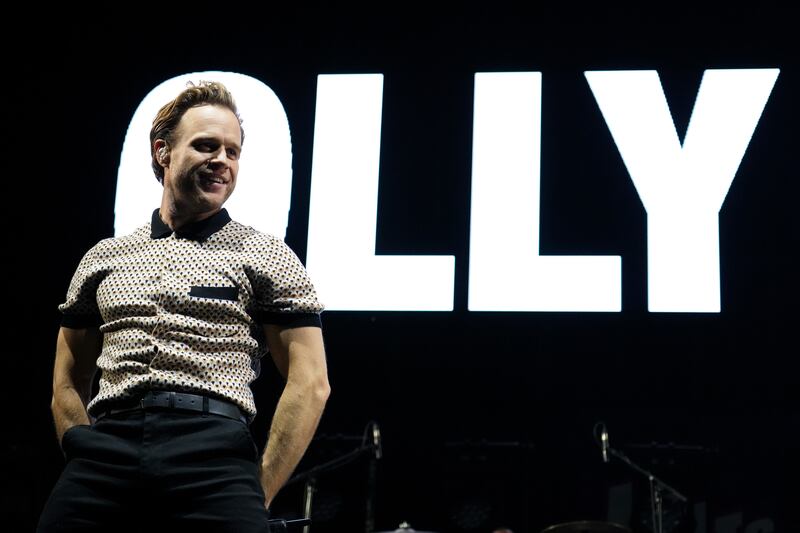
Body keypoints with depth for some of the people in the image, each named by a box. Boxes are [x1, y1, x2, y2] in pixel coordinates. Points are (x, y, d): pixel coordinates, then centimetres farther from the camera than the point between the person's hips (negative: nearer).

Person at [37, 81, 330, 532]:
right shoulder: (102, 258, 18)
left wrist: (259, 492, -5)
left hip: (214, 449, -2)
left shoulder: (269, 257, 8)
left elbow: (310, 384, 2)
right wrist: (90, 461, 4)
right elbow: (69, 380, 20)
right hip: (106, 448, 3)